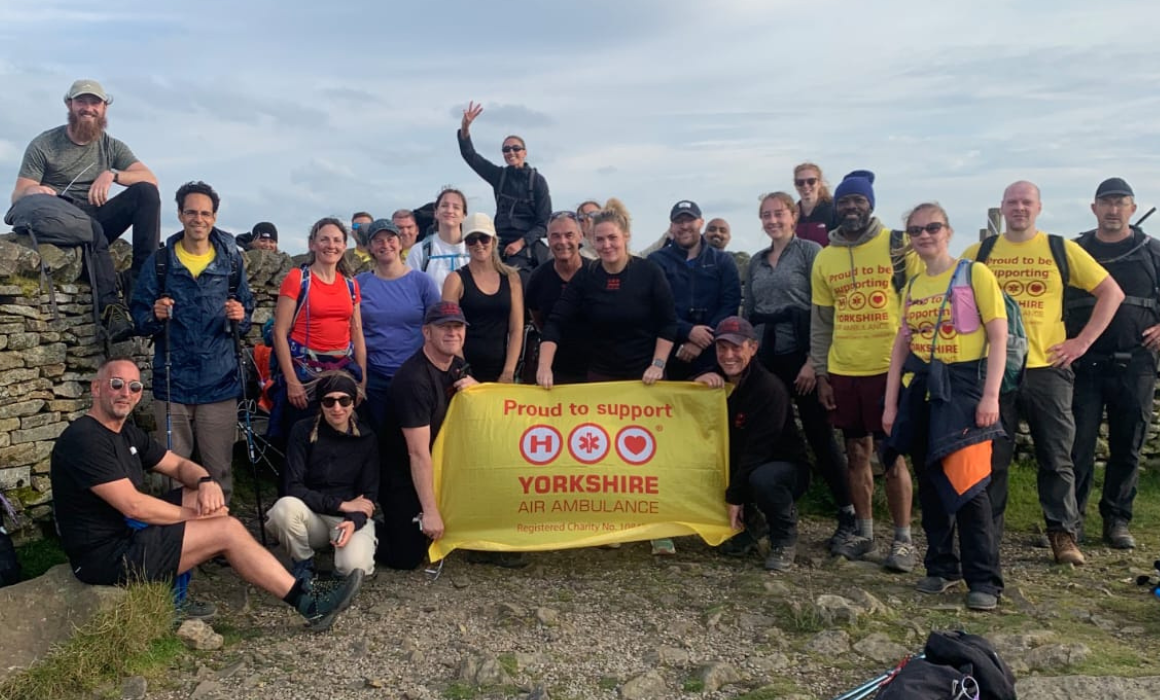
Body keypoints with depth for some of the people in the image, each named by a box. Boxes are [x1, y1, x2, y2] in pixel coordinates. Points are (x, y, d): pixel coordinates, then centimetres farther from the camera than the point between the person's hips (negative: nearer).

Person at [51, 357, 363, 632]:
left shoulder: (128, 433, 11)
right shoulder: (84, 439, -18)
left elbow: (181, 466, 13)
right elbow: (133, 506, -24)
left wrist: (206, 482, -11)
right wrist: (195, 515, -12)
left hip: (126, 533, 10)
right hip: (105, 556, -10)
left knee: (202, 493, 4)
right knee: (227, 529, -16)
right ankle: (307, 603, -11)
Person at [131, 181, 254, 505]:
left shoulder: (231, 261, 5)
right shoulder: (160, 261, 2)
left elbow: (246, 315, 11)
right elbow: (139, 315, 6)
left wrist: (240, 318, -11)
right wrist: (154, 316, -15)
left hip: (219, 381, 0)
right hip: (173, 381, 0)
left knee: (219, 469, 6)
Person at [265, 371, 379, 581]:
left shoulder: (367, 438, -3)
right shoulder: (303, 430, -6)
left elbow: (369, 496, -3)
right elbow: (293, 487, -12)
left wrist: (354, 521, -24)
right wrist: (341, 504, -17)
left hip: (351, 518, -1)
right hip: (311, 515, 1)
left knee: (354, 566, -31)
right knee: (285, 507, -33)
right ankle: (303, 562, -5)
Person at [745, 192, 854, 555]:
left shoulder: (809, 251, -2)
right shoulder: (755, 262, 15)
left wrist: (813, 361, -14)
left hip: (802, 356, -5)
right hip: (765, 358, 5)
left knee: (820, 435, 0)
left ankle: (848, 515, 14)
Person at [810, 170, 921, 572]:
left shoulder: (898, 245, -2)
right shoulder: (825, 257, 9)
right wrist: (821, 374, 8)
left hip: (890, 368, -4)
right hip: (843, 372, 4)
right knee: (856, 453, 11)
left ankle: (903, 539, 12)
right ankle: (864, 533, 24)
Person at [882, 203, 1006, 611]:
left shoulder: (973, 274, -4)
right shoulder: (912, 287, 12)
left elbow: (998, 338, -8)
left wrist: (991, 396, -16)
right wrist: (891, 404, 10)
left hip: (963, 386, -6)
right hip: (920, 389, 6)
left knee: (966, 484, -10)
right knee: (930, 483, 10)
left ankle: (984, 580, 0)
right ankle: (942, 568, 22)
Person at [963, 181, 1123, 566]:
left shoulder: (1062, 250, 4)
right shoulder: (978, 254, 5)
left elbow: (1111, 292, 7)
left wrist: (1084, 340, -1)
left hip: (1047, 368, 0)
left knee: (1056, 457, 7)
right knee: (992, 458, 6)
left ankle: (1063, 534, 20)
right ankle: (986, 535, 16)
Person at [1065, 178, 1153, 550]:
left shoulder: (1151, 251, 8)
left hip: (1135, 366, 1)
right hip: (1084, 364, -1)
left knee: (1127, 447, 6)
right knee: (1078, 445, -3)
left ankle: (1117, 521, 18)